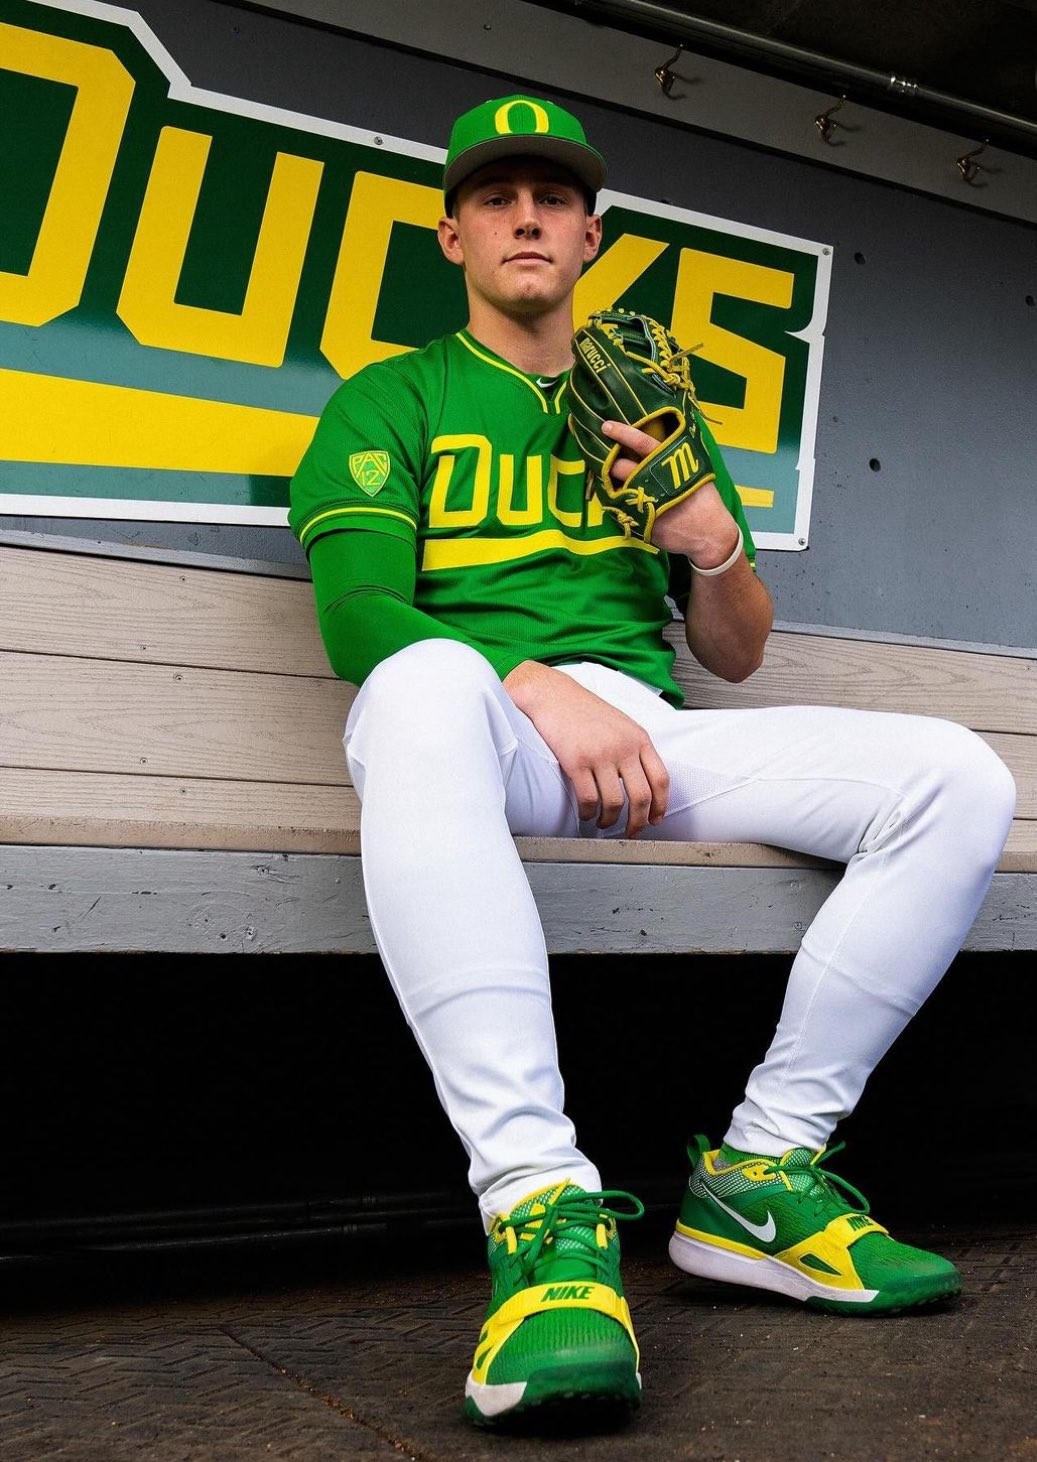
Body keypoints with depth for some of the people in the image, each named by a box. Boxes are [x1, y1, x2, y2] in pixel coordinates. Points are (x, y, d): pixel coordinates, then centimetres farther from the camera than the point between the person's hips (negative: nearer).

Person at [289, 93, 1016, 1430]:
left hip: (644, 733, 4)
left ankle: (760, 1171, -11)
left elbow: (738, 656, 25)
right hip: (486, 718, -4)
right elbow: (356, 609, -3)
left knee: (958, 780, -16)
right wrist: (537, 686, -19)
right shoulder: (393, 399, 16)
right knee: (430, 682, -41)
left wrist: (717, 547, 1)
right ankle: (544, 1210, -40)